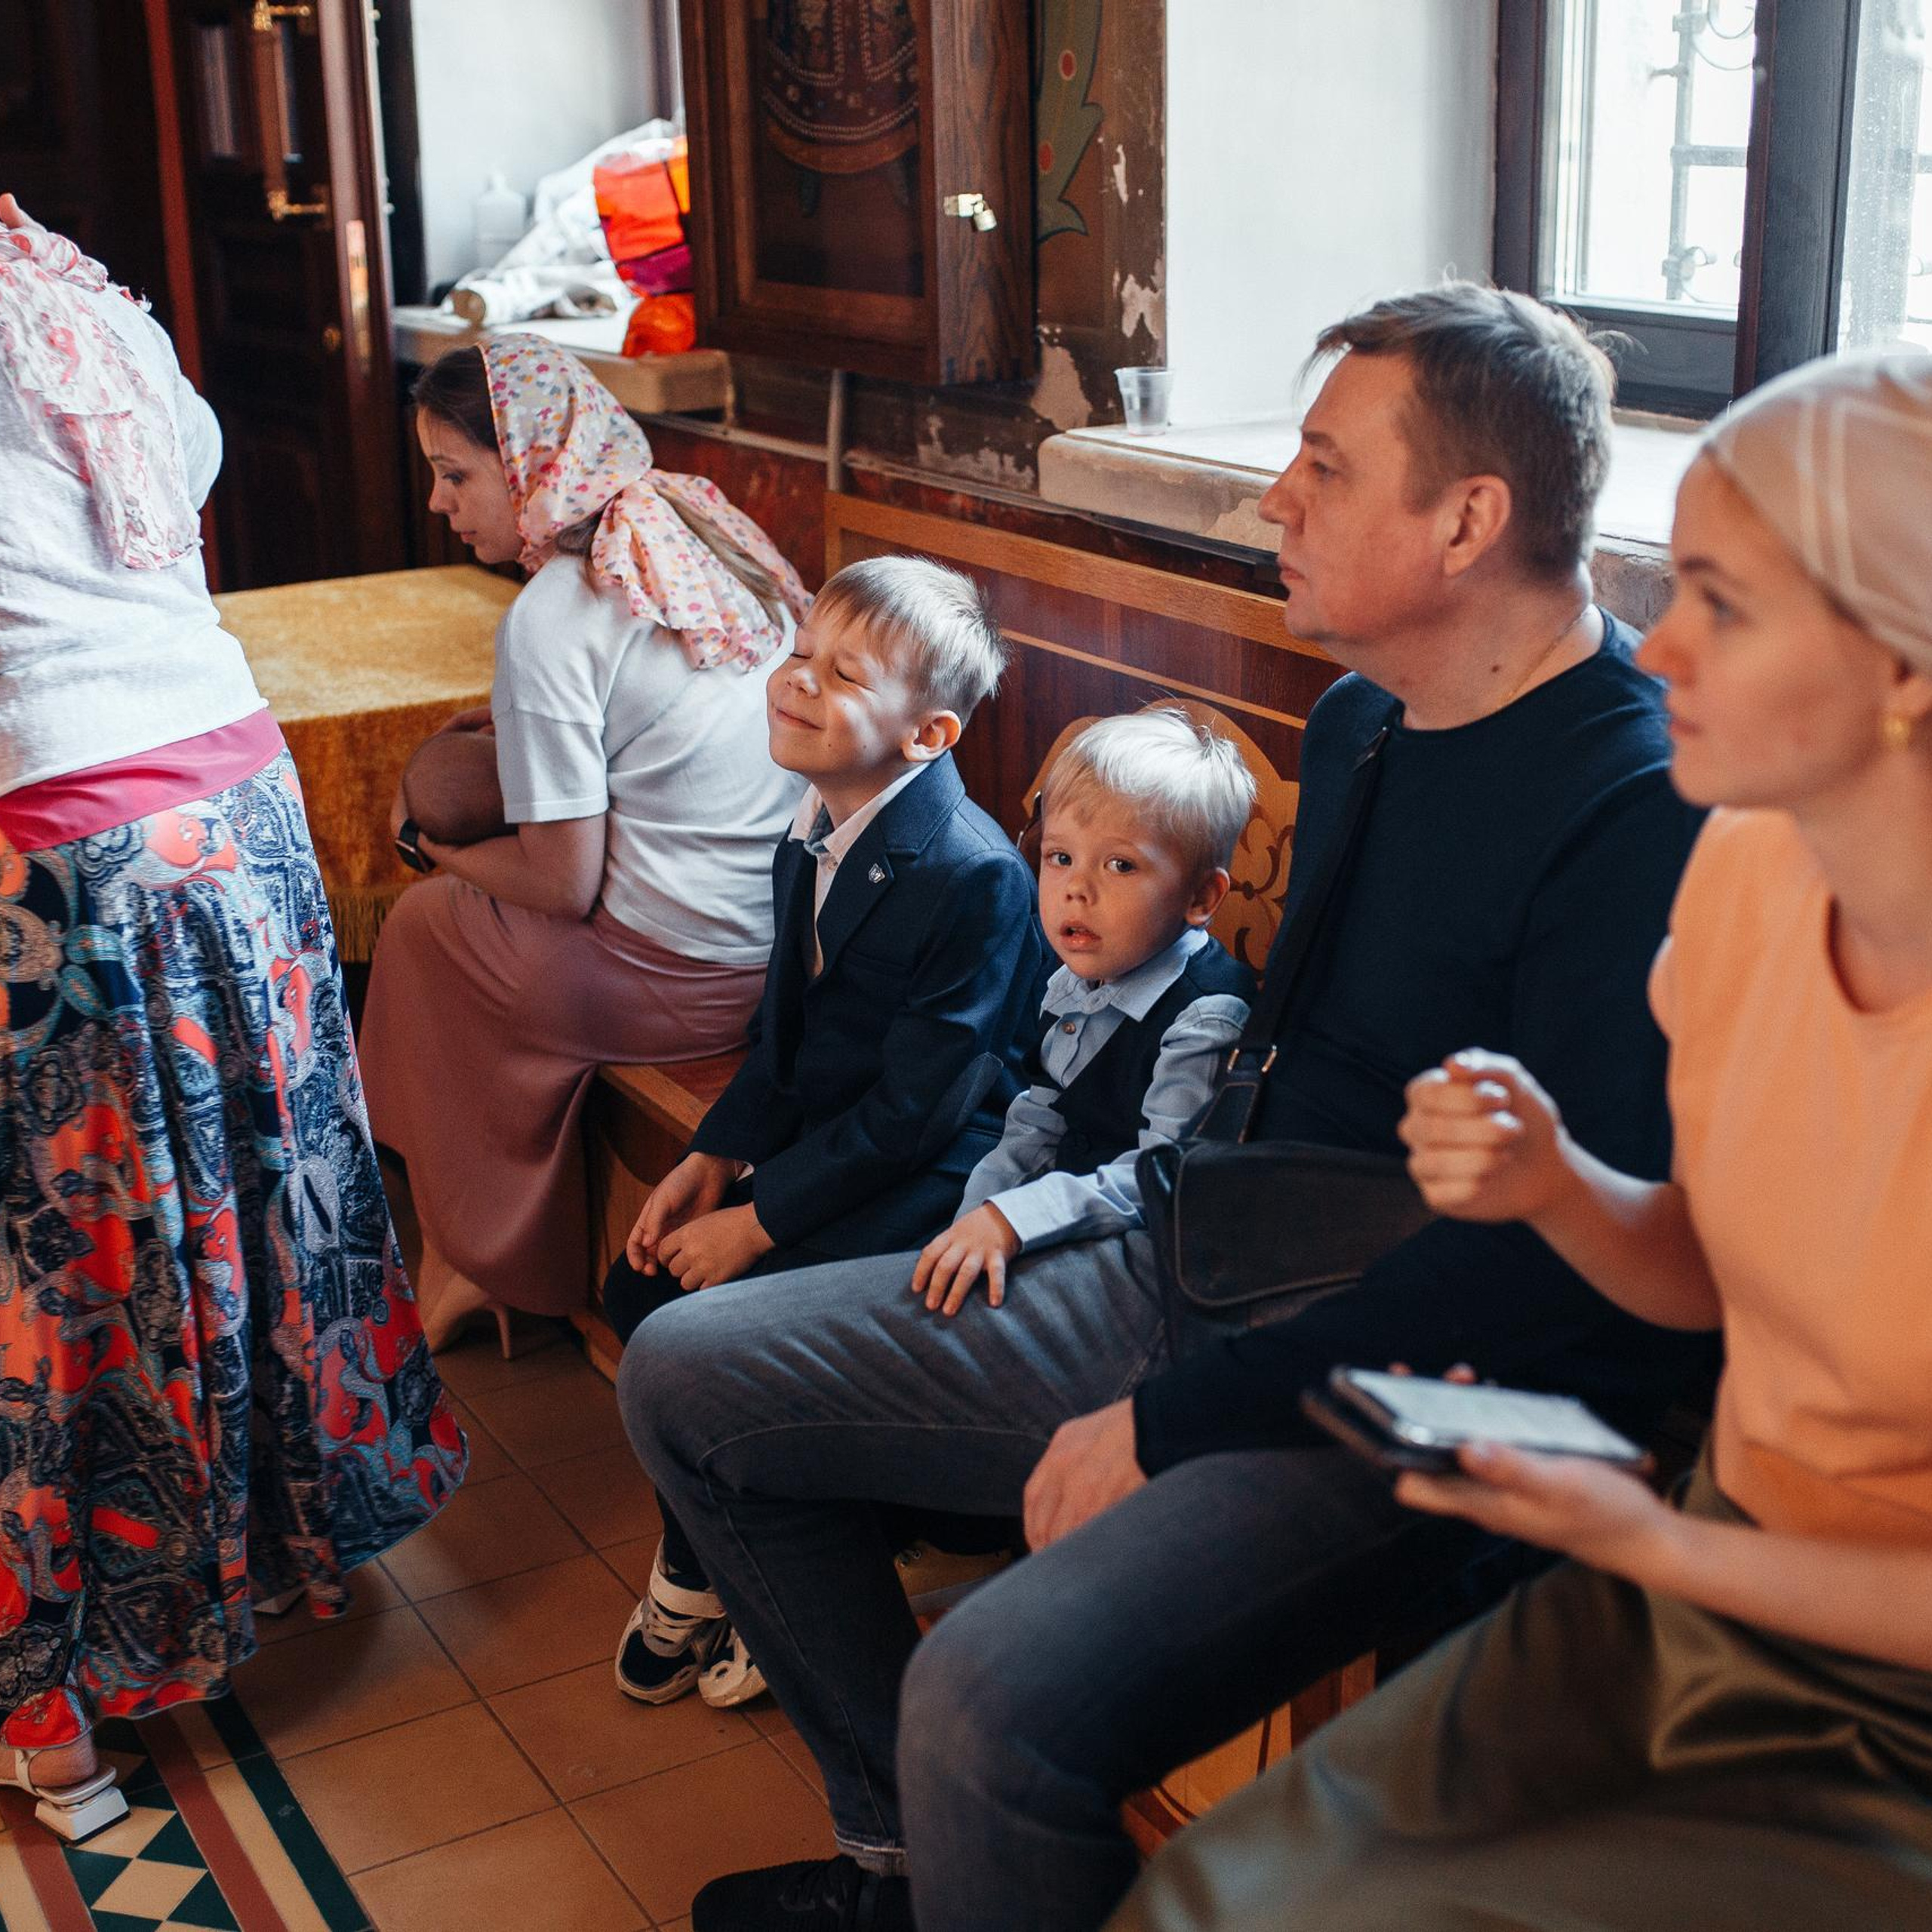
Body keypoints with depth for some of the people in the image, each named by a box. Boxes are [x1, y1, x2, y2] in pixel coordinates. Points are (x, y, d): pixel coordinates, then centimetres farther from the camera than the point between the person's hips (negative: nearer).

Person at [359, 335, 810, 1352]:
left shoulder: (551, 620, -18)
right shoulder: (701, 530, 6)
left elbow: (563, 883, -16)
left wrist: (430, 841, 2)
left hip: (685, 981, -8)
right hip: (797, 935, 8)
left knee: (420, 925, 15)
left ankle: (495, 1262, 28)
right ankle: (499, 1258, 30)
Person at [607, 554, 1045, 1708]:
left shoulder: (973, 879, -24)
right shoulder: (813, 843, 3)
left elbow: (914, 1109, -22)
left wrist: (758, 1220, -19)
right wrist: (713, 1161, 1)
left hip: (929, 1181, -9)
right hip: (824, 1143, 9)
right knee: (640, 1286, 1)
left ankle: (704, 1583, 11)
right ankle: (708, 1569, 20)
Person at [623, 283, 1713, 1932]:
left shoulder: (1644, 812, -20)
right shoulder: (1359, 720, 9)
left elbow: (1565, 1251, -24)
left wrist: (1173, 1423, -19)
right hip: (1215, 1284, 9)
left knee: (999, 1704, -35)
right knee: (690, 1378, 8)